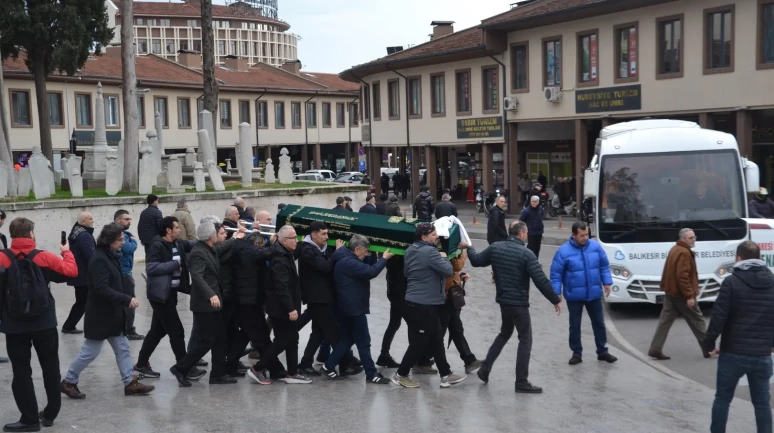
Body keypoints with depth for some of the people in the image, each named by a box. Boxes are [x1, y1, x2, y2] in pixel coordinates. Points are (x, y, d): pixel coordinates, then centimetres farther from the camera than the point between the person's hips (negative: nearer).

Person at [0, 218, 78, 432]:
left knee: (21, 372, 6)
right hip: (45, 324, 1)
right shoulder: (44, 257, -6)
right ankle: (50, 414, 23)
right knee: (50, 369, 15)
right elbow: (71, 271, -1)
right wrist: (67, 252, 16)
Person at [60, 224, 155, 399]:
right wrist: (127, 299, -28)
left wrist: (126, 300, 6)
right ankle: (68, 382, 17)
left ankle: (130, 383, 15)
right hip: (100, 315, -9)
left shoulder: (112, 256, 9)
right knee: (90, 351, 2)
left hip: (113, 313, 9)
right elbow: (102, 289, -27)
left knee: (122, 348, 10)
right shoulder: (99, 260, -20)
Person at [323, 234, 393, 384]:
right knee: (364, 342, -3)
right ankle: (371, 374, 3)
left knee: (347, 339, 17)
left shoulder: (346, 260, 13)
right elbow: (370, 272, -27)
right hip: (354, 307, -11)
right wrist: (384, 259, -16)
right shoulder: (348, 262, -22)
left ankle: (329, 366, 18)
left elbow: (364, 271, 15)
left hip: (348, 307, 11)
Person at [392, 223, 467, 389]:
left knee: (436, 341, 14)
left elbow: (407, 273, 22)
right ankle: (401, 375, 13)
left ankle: (446, 375, 20)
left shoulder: (411, 250, 10)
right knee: (419, 343, 2)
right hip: (423, 305, -10)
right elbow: (448, 271, -20)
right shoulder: (429, 251, -19)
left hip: (415, 302, 10)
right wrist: (443, 257, -1)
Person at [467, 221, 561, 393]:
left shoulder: (495, 248, -1)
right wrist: (556, 300, -10)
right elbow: (541, 280, -19)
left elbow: (476, 261, 11)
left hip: (503, 301, 7)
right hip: (519, 303, -7)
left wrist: (469, 248, 32)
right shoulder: (526, 254, -17)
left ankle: (485, 369, 23)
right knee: (525, 340, 2)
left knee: (505, 333, 25)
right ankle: (522, 382, 2)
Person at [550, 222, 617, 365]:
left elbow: (604, 265, 7)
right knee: (575, 325, 9)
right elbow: (556, 273, -10)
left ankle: (602, 352, 24)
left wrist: (607, 282, 3)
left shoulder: (595, 246, -4)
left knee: (599, 323, 12)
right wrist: (556, 293, -13)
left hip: (594, 294, 3)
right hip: (574, 296, -2)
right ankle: (577, 353, 21)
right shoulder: (564, 251, -13)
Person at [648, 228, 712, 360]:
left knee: (665, 321, 6)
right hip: (681, 294, -9)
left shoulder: (675, 249, 14)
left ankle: (655, 349, 3)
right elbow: (682, 276, -26)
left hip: (670, 292, 9)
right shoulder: (684, 253, -19)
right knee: (697, 321, 4)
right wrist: (689, 295, -24)